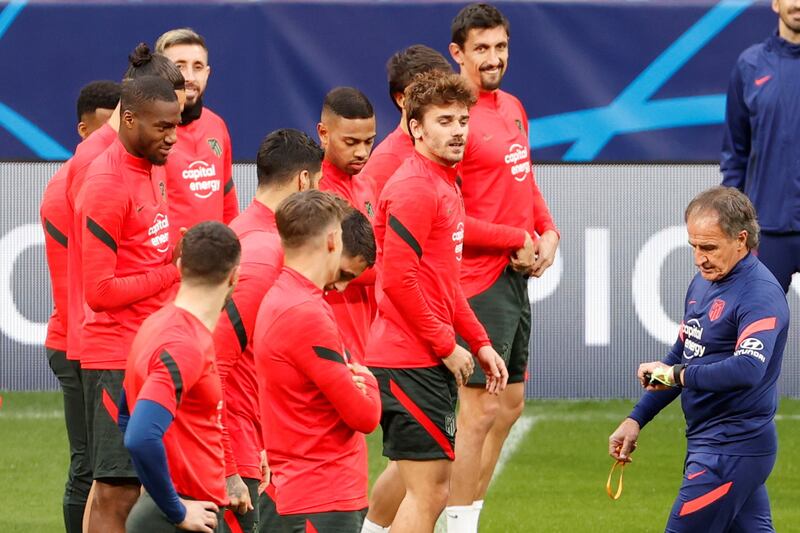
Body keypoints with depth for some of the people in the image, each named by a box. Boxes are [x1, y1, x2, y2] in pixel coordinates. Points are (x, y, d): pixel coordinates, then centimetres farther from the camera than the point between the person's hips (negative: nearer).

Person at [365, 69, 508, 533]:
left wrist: (481, 343, 18)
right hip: (412, 363, -10)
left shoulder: (446, 184, 17)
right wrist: (447, 346, -14)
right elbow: (397, 278, -21)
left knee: (434, 489, 14)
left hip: (433, 362, 10)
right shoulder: (414, 188, -14)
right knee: (427, 492, -9)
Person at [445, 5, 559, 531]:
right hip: (481, 279, -9)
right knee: (481, 408, -8)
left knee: (510, 403, 15)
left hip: (517, 275, 9)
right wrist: (517, 240, -14)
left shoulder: (512, 108, 13)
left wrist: (548, 232, 5)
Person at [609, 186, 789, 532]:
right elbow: (680, 356, 24)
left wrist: (677, 375, -25)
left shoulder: (760, 294, -18)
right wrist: (636, 419, 20)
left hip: (732, 449, -10)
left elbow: (748, 369, -33)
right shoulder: (703, 283, 13)